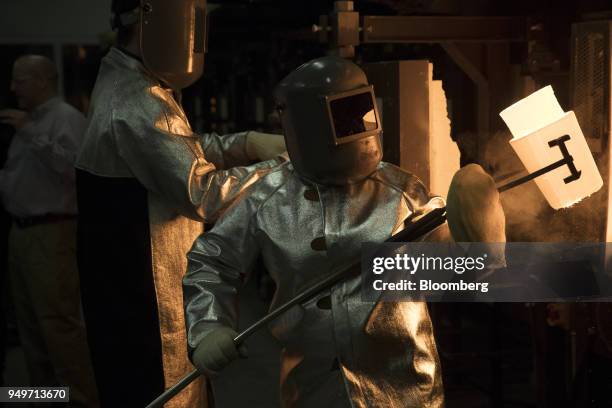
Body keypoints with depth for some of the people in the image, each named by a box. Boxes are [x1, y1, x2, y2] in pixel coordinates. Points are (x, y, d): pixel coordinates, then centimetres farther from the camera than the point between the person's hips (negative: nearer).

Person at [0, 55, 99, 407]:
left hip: (51, 233, -9)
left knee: (58, 321, -12)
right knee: (32, 324, 10)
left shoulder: (66, 117, -7)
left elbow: (72, 165, -22)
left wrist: (31, 134, -21)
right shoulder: (30, 119, 19)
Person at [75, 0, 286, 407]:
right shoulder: (136, 109, -25)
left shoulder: (126, 82, 8)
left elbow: (185, 148, 15)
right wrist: (278, 168, -17)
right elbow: (202, 194, -26)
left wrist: (249, 143, 0)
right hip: (147, 290, -10)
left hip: (131, 278, 10)